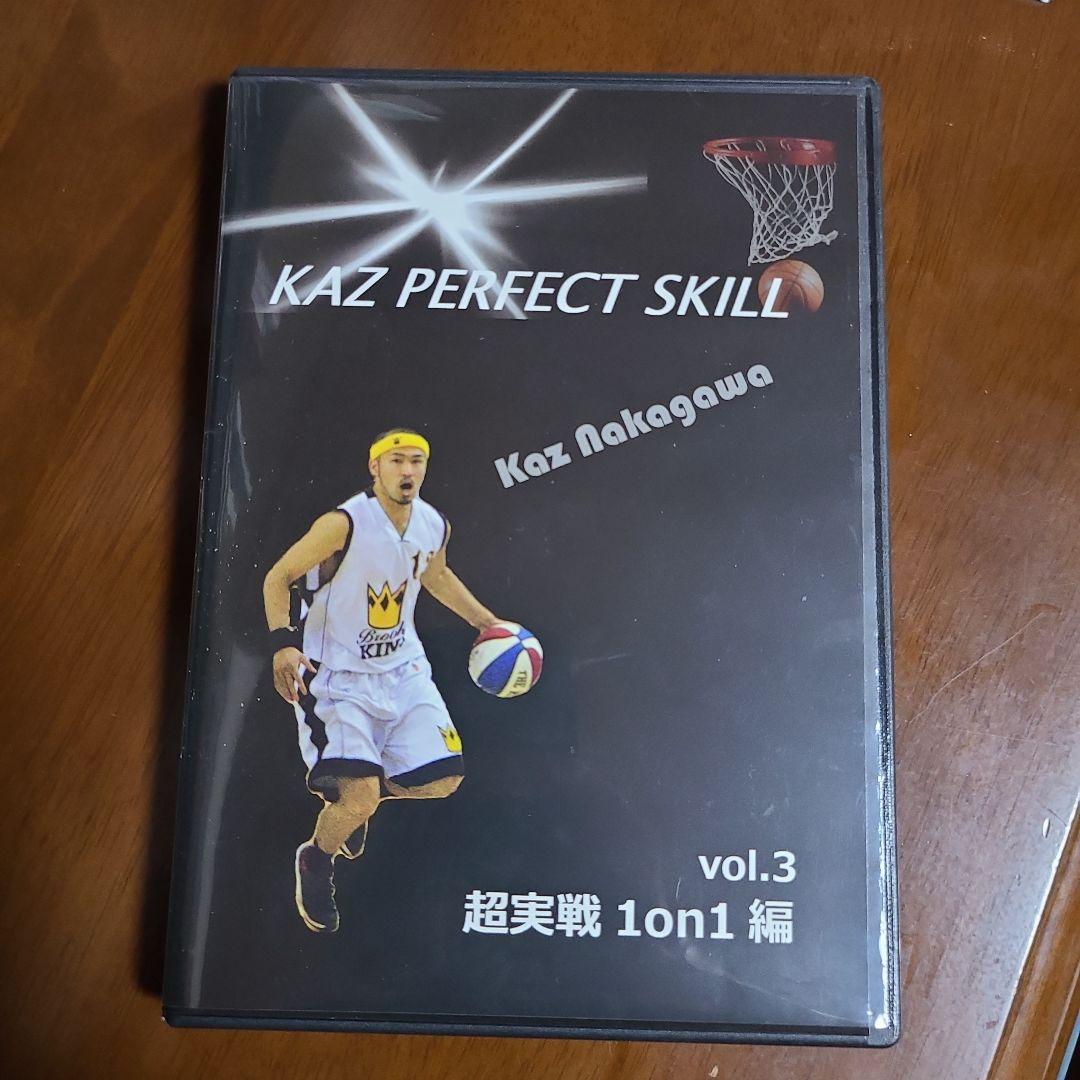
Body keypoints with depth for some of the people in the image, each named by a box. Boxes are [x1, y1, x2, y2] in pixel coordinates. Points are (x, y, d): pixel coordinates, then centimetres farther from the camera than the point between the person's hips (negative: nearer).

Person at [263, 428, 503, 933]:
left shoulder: (435, 526, -3)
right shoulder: (344, 523, -22)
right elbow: (277, 578, -14)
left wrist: (487, 623, 18)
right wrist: (283, 644, -28)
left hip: (402, 668, 6)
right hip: (336, 673, -6)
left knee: (442, 781, 1)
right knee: (361, 796, -17)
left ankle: (358, 795, 30)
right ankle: (315, 860, 18)